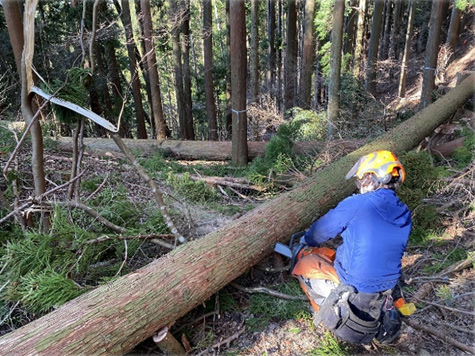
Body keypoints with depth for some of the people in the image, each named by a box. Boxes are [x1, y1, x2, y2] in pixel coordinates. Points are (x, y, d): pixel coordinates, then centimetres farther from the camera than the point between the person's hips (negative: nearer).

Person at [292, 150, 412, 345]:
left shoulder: (356, 204, -18)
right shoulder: (404, 215, 1)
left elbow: (320, 232, -4)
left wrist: (306, 241, 18)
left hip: (353, 289, -6)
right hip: (386, 291, 6)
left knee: (305, 258, 13)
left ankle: (335, 316, 8)